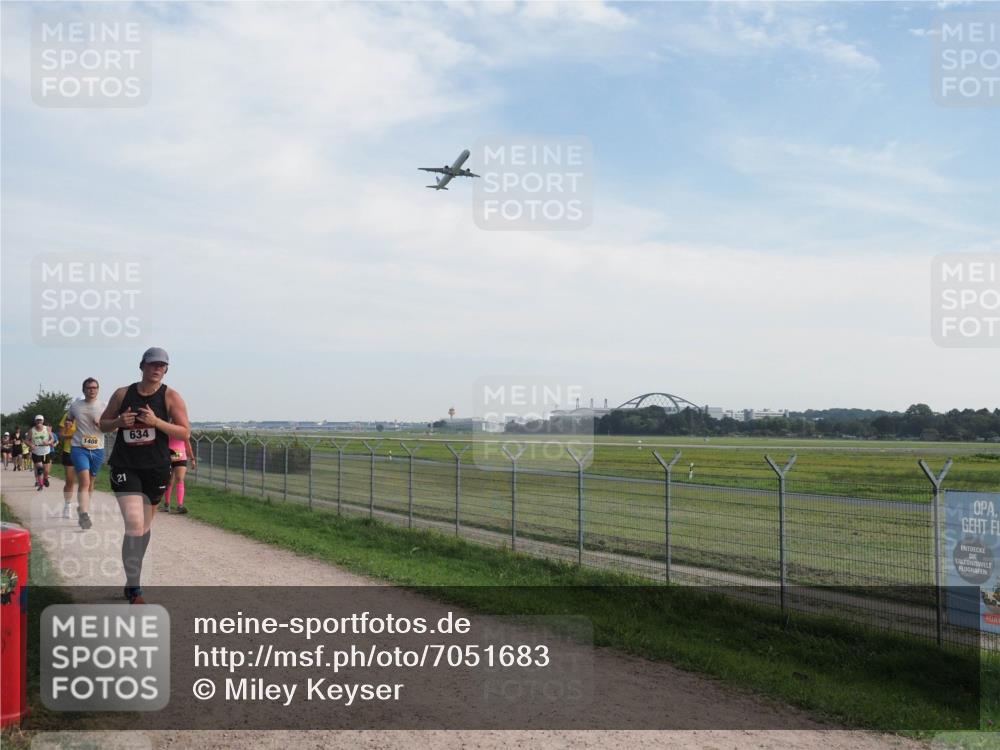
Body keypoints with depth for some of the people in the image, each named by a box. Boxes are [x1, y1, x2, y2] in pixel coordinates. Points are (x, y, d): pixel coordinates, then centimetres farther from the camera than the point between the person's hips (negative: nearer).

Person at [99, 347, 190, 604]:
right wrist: (119, 422, -9)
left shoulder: (171, 397, -1)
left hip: (156, 468, 1)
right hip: (125, 467, -1)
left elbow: (185, 432, -7)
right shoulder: (123, 394, 4)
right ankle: (134, 590, -7)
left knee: (145, 526, 14)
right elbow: (102, 424, 13)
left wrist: (156, 422, -20)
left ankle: (133, 580, 34)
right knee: (134, 526, -14)